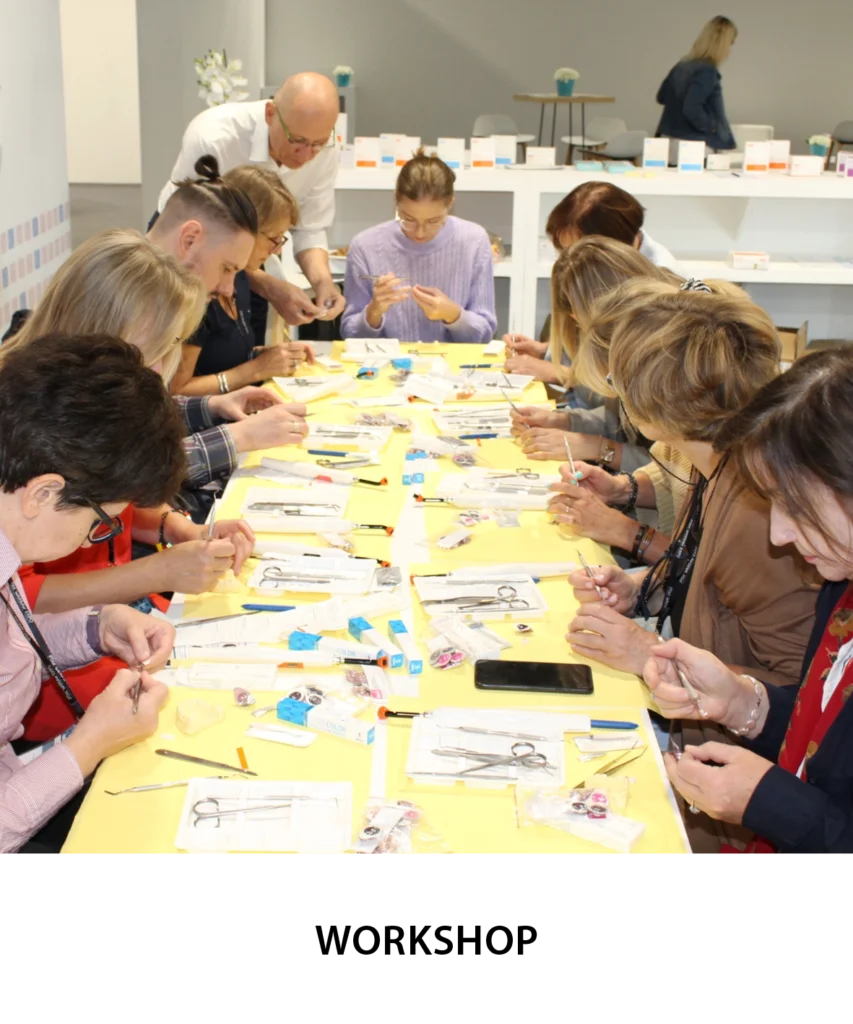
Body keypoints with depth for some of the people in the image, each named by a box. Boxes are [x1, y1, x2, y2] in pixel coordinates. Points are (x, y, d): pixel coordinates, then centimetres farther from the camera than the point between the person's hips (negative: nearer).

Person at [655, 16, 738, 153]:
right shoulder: (707, 71, -16)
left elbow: (662, 97, 21)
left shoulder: (683, 64, 11)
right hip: (694, 145, -9)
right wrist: (711, 126, -11)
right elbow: (691, 109, -26)